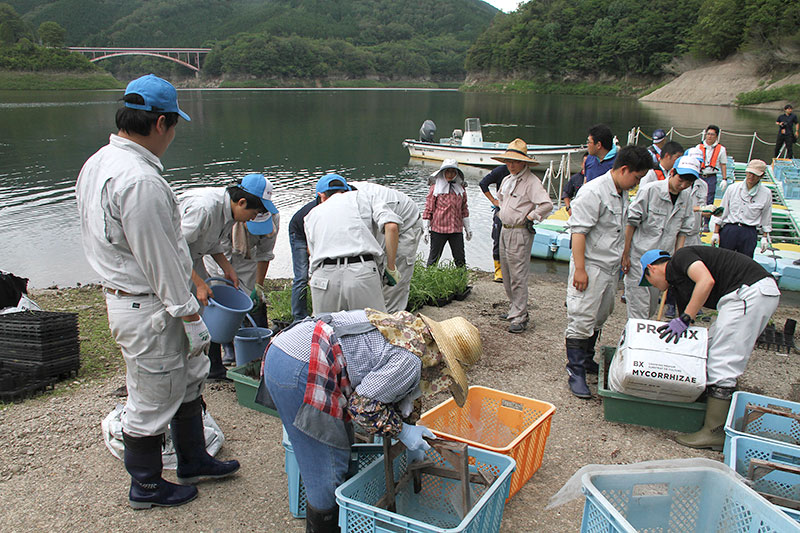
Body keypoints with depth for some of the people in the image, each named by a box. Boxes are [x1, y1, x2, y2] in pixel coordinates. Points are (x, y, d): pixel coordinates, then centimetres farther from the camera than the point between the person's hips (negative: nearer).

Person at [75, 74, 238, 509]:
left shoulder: (97, 163, 7)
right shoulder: (140, 181, -27)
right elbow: (159, 258, -24)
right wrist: (190, 317, -15)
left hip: (121, 292, 10)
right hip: (148, 309, -10)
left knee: (189, 376, 22)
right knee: (151, 399, 8)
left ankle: (193, 461, 39)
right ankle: (145, 486, 29)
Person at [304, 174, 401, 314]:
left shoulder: (312, 215, 25)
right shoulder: (362, 197, 18)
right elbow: (391, 225, 1)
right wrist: (391, 268, 6)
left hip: (324, 277, 2)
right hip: (362, 273, -2)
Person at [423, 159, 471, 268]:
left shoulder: (460, 188, 10)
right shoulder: (435, 187, -2)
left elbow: (464, 209, 19)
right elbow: (428, 209, -2)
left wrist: (467, 227, 18)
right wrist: (426, 228, -5)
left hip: (456, 229, 4)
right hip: (438, 229, -3)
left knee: (460, 258, 7)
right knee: (434, 257, 4)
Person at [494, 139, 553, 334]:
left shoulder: (531, 181, -15)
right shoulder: (507, 180, 12)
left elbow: (547, 205, -26)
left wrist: (530, 217, -14)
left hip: (520, 233, -9)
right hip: (505, 230, 9)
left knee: (518, 277, -7)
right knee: (507, 275, 15)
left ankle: (519, 317, -2)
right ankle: (514, 309, 28)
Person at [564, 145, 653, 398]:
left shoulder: (623, 194, 12)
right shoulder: (593, 192, -17)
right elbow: (578, 231, -21)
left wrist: (622, 259, 25)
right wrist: (579, 268, -24)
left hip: (611, 268, 9)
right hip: (590, 267, -9)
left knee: (599, 318, 17)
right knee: (581, 320, -6)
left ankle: (587, 360, 31)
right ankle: (575, 371, 1)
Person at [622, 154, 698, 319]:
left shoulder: (687, 197, 5)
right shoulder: (650, 190, -12)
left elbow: (683, 231, 12)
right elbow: (631, 222, -9)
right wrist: (625, 254, -10)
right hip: (638, 256, -6)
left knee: (652, 307, 13)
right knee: (639, 306, -6)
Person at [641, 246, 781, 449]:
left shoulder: (681, 257, -1)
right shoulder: (678, 283, 23)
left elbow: (706, 281, -20)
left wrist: (685, 319, -15)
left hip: (751, 290, -10)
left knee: (722, 363, -8)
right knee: (711, 348, 16)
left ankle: (714, 433, -2)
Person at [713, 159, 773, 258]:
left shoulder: (766, 194, 3)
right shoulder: (732, 188, 3)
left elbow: (766, 218, 12)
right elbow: (722, 211, 7)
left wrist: (765, 237, 12)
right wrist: (716, 232, 4)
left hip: (749, 233, 0)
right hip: (729, 230, 0)